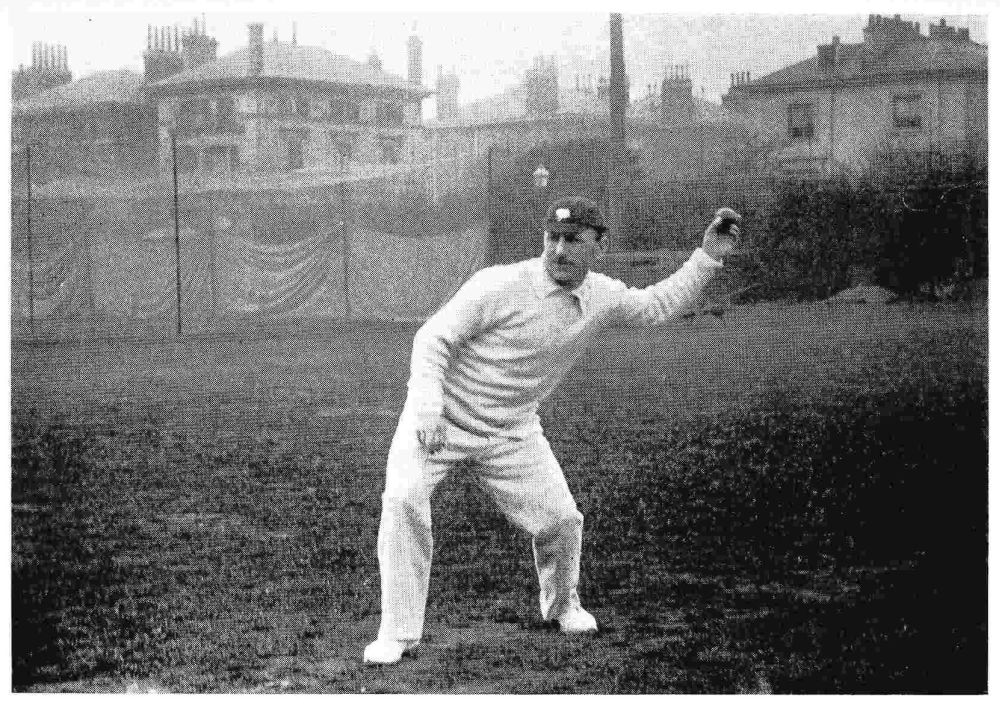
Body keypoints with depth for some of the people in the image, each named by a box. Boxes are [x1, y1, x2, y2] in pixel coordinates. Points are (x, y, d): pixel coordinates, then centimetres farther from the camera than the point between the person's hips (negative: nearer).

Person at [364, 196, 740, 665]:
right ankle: (398, 633, -16)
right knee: (403, 500, -26)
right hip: (441, 419, -4)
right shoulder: (500, 286, -25)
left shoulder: (603, 297, -6)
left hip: (512, 433, 5)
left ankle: (562, 604, 36)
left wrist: (707, 257, 3)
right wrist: (428, 407, -34)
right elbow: (433, 338, -21)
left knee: (559, 519, 2)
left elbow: (659, 306, 13)